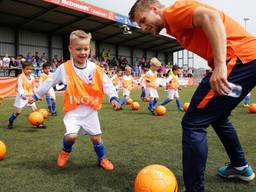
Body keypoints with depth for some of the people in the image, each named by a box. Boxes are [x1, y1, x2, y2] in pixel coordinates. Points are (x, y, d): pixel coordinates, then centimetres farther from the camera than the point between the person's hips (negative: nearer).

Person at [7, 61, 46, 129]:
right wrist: (22, 95, -33)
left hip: (30, 96, 5)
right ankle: (10, 122, 19)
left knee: (35, 109, -1)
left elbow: (34, 88, 18)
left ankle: (38, 123, 5)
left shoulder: (32, 78, 8)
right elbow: (19, 87, -18)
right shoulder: (20, 77, -10)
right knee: (18, 111, -3)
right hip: (22, 97, -5)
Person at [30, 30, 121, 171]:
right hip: (73, 111, -1)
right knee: (71, 136, -17)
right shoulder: (64, 69, -7)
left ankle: (102, 158, 33)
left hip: (91, 111, 2)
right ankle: (65, 152, 18)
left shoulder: (95, 69, -5)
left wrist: (113, 98, -15)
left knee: (96, 137, 7)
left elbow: (106, 84, 0)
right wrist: (37, 95, 14)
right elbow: (49, 82, 5)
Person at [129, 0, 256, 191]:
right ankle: (240, 167, 42)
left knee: (193, 124, -10)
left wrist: (219, 65, -28)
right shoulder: (176, 24, 24)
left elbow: (211, 17, -21)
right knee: (217, 117, 25)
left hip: (240, 57, -10)